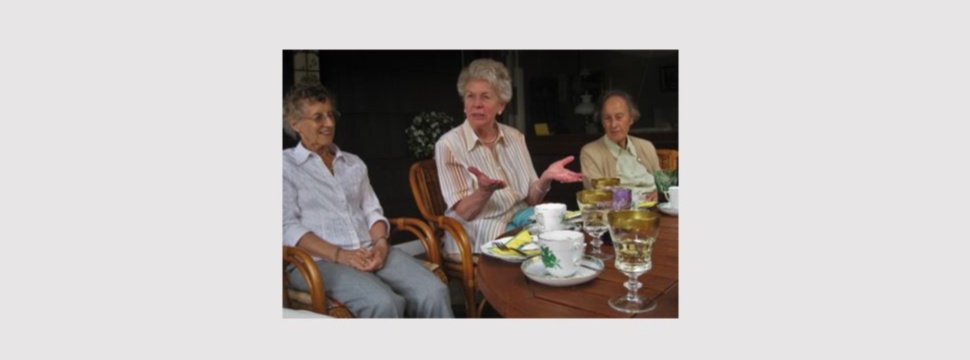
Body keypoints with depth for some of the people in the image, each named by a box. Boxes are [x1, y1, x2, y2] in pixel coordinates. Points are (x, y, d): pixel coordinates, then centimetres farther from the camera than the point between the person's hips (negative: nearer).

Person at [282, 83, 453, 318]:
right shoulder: (287, 166, 6)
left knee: (434, 292, -22)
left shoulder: (353, 163, 22)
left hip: (370, 252, 5)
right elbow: (288, 227, -4)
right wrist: (338, 254, -17)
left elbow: (372, 211, 16)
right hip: (319, 261, -4)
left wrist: (380, 243, -7)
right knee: (384, 303, -34)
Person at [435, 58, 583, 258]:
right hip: (479, 242, -5)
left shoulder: (515, 137, 6)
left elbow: (530, 199, 6)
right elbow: (463, 212, -13)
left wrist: (546, 178, -14)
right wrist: (486, 190, -33)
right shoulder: (448, 145, -9)